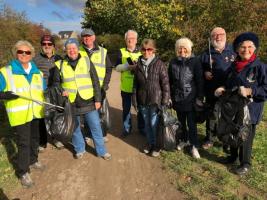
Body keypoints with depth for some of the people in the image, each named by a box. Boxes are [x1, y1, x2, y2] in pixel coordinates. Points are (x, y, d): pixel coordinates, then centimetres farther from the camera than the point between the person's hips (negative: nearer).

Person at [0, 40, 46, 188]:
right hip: (19, 114, -5)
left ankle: (33, 161, 39)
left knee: (35, 138, 18)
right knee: (24, 142, -2)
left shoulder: (37, 72, 9)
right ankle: (23, 172, 13)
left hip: (35, 112, 5)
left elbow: (44, 91, 16)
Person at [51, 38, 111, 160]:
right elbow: (56, 83, 11)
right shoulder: (60, 65, 2)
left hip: (89, 102, -1)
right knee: (75, 128, 16)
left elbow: (95, 82, 0)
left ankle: (101, 151, 23)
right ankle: (79, 149, 38)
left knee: (96, 127, 6)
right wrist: (60, 92, -11)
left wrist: (98, 99, -4)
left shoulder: (87, 61, 0)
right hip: (71, 104, 1)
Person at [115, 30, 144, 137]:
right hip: (126, 86, 0)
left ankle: (141, 128, 27)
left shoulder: (141, 51, 5)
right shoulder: (121, 52, 4)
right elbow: (117, 67, -5)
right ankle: (126, 128, 27)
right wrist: (128, 65, -20)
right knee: (126, 108, 11)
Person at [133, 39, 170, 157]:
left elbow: (165, 83, -9)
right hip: (143, 101, 4)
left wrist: (165, 101, -11)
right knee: (147, 124, 15)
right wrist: (135, 99, 8)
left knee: (154, 125, 4)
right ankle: (150, 144, 35)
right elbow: (136, 83, 9)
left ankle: (156, 146, 26)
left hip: (155, 100, -4)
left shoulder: (159, 64, -8)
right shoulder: (139, 64, 4)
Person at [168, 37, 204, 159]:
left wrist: (199, 97, -9)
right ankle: (183, 140, 37)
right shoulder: (173, 62, 4)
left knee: (191, 124, 3)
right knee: (181, 122, 17)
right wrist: (169, 96, 7)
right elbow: (170, 81, 8)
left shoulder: (195, 61, -6)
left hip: (191, 99, -3)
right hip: (177, 98, 3)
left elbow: (199, 81, -6)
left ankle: (194, 146, 18)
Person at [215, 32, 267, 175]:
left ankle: (245, 164, 28)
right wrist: (222, 88, -2)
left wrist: (250, 91, -26)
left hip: (250, 110, -6)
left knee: (246, 138, 6)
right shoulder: (233, 66, 6)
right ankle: (233, 156, 41)